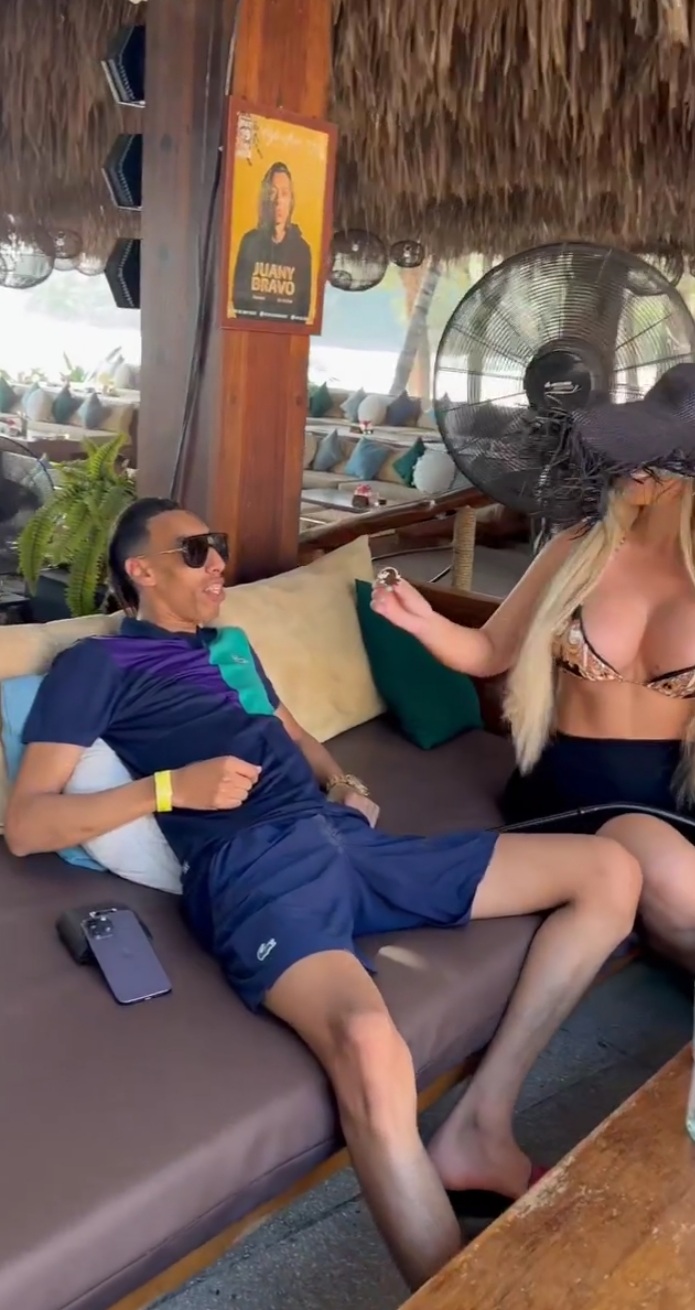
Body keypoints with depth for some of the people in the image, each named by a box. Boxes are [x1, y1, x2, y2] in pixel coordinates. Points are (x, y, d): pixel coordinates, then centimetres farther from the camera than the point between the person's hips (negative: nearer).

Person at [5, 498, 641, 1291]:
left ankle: (479, 1128, -2)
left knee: (611, 872, 1)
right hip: (252, 867, -8)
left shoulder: (230, 644, 30)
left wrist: (342, 781, 16)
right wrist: (170, 788, -11)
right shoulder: (96, 664, 8)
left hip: (343, 838, 8)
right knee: (369, 1045, -42)